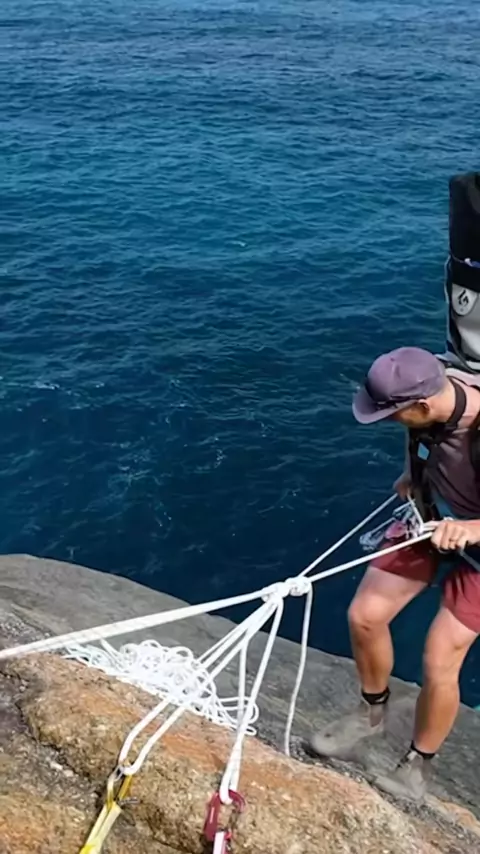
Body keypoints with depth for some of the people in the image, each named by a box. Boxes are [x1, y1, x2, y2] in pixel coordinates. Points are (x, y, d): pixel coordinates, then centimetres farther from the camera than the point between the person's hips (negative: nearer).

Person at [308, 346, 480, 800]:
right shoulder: (432, 386, -22)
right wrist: (411, 473, -1)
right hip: (429, 517, 6)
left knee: (439, 661, -6)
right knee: (364, 615, 3)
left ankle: (418, 763, 22)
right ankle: (372, 711, 31)